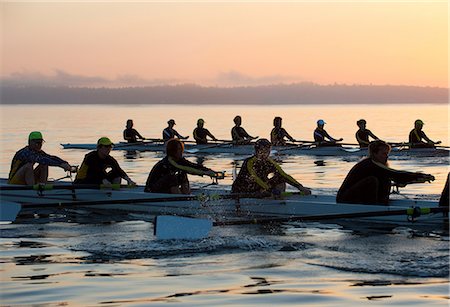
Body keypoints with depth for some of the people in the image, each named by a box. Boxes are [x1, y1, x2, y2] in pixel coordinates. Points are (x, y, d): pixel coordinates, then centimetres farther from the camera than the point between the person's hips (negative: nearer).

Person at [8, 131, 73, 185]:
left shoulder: (39, 152, 4)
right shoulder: (26, 152, -22)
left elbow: (52, 158, -4)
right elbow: (40, 160, -36)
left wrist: (65, 164, -22)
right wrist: (60, 164, -42)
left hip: (28, 181, 8)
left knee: (44, 165, -3)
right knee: (29, 165, -32)